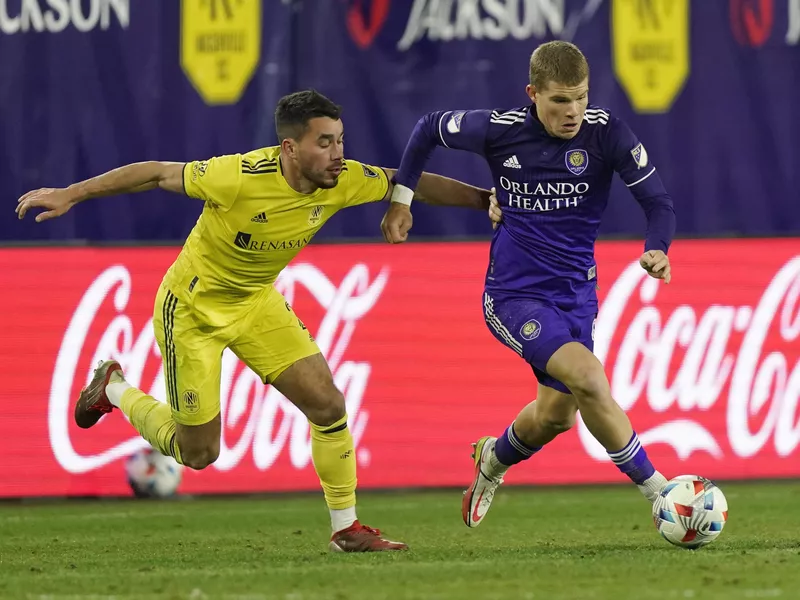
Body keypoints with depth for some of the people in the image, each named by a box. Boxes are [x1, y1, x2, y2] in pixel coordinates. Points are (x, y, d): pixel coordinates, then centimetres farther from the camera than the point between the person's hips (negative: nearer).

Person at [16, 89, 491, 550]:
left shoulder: (342, 181, -18)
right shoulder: (242, 177, -33)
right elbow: (156, 174, -21)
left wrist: (484, 199, -6)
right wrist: (69, 195, -18)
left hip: (256, 302, 5)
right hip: (192, 308, -5)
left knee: (329, 405, -7)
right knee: (198, 453, 2)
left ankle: (346, 529, 8)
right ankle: (115, 390, 29)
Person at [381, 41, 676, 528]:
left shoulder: (606, 132, -12)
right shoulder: (499, 131, -12)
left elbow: (658, 202, -10)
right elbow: (430, 129, 6)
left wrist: (657, 250, -30)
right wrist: (401, 199, 5)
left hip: (576, 294, 4)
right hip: (515, 294, -4)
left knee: (557, 414, 15)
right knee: (587, 377, -26)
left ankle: (494, 460, 49)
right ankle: (658, 491, -18)